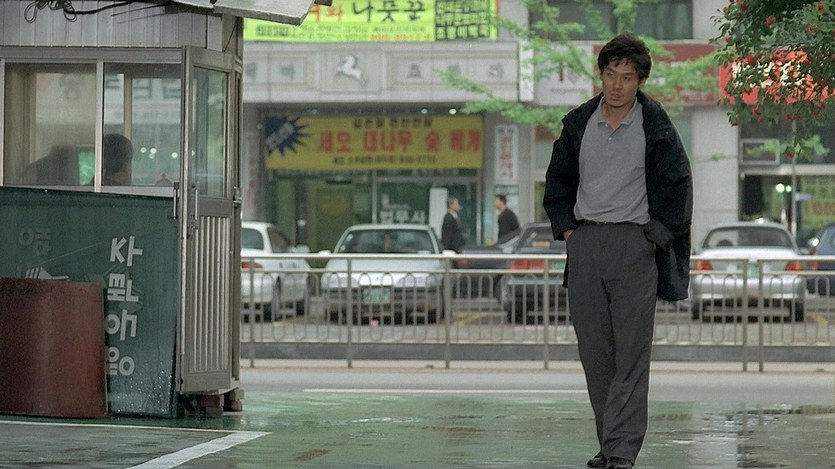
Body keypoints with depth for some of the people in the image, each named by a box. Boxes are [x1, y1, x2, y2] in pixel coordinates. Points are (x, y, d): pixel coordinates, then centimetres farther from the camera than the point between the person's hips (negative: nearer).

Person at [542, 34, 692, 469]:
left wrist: (656, 235, -5)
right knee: (594, 351, 5)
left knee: (631, 353, -7)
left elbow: (678, 186, 2)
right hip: (584, 244, 4)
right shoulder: (579, 123, 8)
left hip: (633, 244, -4)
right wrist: (565, 228, 9)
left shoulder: (655, 127, -2)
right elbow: (557, 180, 20)